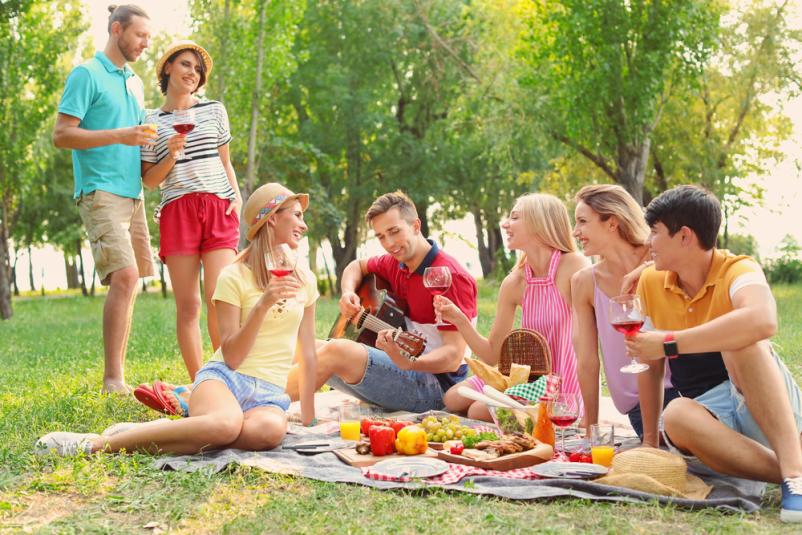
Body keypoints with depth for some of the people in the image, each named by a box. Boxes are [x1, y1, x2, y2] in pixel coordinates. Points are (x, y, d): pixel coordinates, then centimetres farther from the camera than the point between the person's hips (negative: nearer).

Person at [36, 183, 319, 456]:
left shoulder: (304, 279, 15)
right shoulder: (234, 276, 0)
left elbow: (308, 353, 19)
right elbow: (231, 357, -8)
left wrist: (308, 418, 16)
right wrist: (262, 305, -18)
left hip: (269, 394, 4)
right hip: (225, 378, -4)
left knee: (271, 430, -38)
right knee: (226, 424, -43)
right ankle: (94, 443, -29)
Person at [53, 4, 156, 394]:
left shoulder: (134, 83, 20)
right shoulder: (86, 75, -4)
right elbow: (61, 135, -11)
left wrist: (149, 140, 8)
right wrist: (120, 135, -18)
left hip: (133, 195, 8)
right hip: (101, 192, -8)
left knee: (128, 283, 6)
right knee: (124, 277, -19)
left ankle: (118, 375, 12)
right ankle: (113, 379, -16)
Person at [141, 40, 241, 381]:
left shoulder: (214, 111, 15)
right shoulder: (152, 121, 10)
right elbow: (149, 180, 10)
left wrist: (237, 196, 5)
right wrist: (171, 156, -7)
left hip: (219, 209, 1)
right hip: (177, 211, 0)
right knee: (187, 305, -3)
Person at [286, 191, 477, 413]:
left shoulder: (451, 277, -17)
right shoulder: (396, 264, 8)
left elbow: (454, 356, -23)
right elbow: (357, 266, 29)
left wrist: (407, 362, -43)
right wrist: (348, 293, 5)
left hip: (435, 382, -9)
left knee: (337, 351, -25)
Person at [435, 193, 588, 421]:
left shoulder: (572, 265, -17)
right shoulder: (514, 283, 1)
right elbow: (493, 355, 5)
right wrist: (460, 320, -11)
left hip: (563, 390, -6)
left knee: (480, 412, -17)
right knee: (453, 400, 2)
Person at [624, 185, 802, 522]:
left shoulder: (737, 270, -15)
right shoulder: (650, 282, 3)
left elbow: (763, 321, -39)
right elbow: (651, 365, 10)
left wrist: (669, 342, -35)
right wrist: (650, 439, 6)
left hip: (766, 407, -3)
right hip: (709, 414, 4)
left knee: (737, 339, -33)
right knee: (676, 417, -33)